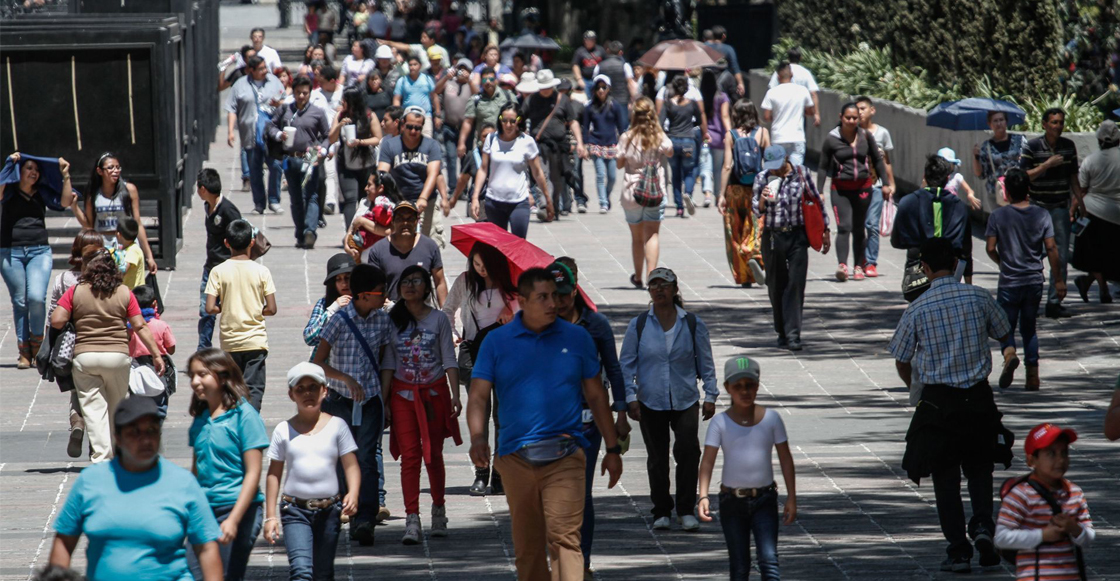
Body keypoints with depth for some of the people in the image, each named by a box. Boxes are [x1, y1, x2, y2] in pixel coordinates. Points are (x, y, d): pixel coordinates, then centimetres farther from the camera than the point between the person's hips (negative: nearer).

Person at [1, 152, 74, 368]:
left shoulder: (42, 194, 14)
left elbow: (65, 202, 5)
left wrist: (65, 176, 1)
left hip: (39, 251, 1)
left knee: (36, 297, -16)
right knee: (19, 302, 1)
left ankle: (37, 342, 5)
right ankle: (24, 352, 6)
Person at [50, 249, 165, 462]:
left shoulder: (75, 292, 0)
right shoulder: (124, 294, 2)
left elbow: (56, 321, -6)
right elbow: (140, 327, -1)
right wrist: (156, 354, 3)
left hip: (84, 356, -1)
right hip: (117, 355, 1)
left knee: (94, 408, -1)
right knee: (116, 408, 16)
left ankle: (100, 455, -12)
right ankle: (115, 453, 24)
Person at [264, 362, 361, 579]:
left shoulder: (336, 425, 3)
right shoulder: (284, 430, 4)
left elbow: (351, 465, 0)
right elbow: (274, 474, 7)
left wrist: (353, 494, -19)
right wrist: (270, 515, 3)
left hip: (329, 510, 1)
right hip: (295, 510, -1)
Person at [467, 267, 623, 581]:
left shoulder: (577, 338, 8)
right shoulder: (496, 341, 7)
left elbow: (596, 396, 14)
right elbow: (478, 395, 1)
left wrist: (613, 449, 13)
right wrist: (477, 438, -17)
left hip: (565, 459, -1)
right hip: (515, 458, 1)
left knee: (564, 538, -15)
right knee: (527, 546, 8)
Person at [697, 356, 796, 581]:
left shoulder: (771, 419, -2)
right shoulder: (721, 423, -5)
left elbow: (785, 459, 2)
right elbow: (707, 461, -9)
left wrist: (791, 498, -1)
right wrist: (703, 496, -22)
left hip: (764, 500, 0)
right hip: (732, 501, 0)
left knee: (769, 559, -13)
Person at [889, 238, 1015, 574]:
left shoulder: (917, 310, -9)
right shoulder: (979, 298, -5)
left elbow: (901, 361, 1)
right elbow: (1003, 334, 12)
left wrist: (912, 384, 24)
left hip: (938, 400, -2)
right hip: (978, 397, 2)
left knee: (945, 478, 8)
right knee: (980, 467, 18)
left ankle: (959, 552, 4)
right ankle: (982, 525, -6)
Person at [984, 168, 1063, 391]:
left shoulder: (998, 216, -9)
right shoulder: (1041, 215, -4)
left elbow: (991, 249, -10)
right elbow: (1051, 249, -6)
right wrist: (1058, 279, 2)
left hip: (1009, 282, -2)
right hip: (1034, 281, 2)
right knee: (1029, 328, 16)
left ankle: (1009, 355, -23)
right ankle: (1033, 374, 9)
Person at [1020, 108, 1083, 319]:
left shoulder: (1068, 146, 6)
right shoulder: (1032, 147, -7)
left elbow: (1073, 177, 15)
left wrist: (1078, 201, 13)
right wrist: (1047, 165, -19)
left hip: (1060, 207, 3)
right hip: (1037, 206, -3)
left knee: (1061, 257, -2)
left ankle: (1054, 302, 2)